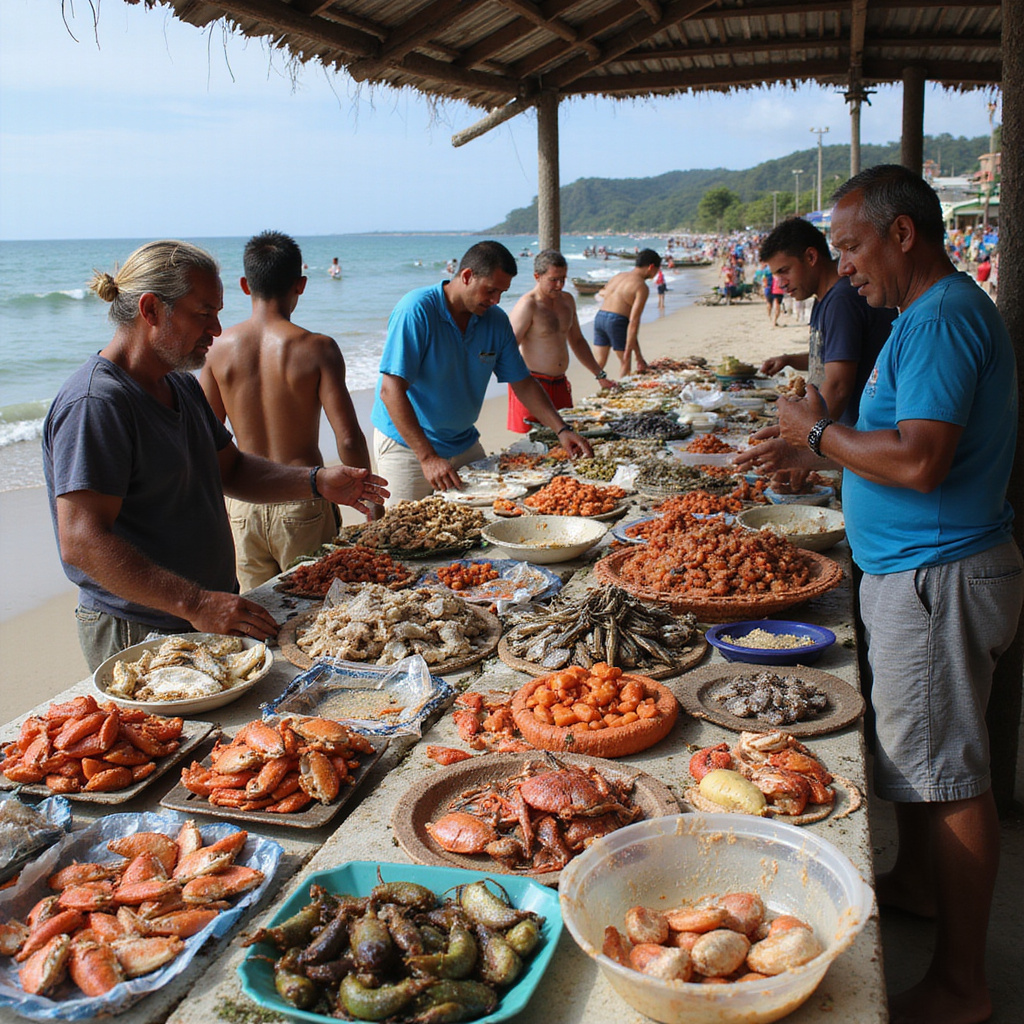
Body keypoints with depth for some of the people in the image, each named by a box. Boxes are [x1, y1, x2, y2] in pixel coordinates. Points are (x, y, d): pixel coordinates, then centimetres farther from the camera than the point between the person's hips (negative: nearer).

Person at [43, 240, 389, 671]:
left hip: (206, 619, 9)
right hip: (138, 636, -9)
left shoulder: (182, 385, 12)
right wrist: (197, 604, -33)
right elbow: (81, 542, -27)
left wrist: (318, 481, 3)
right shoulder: (95, 403, -20)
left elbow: (231, 469, 19)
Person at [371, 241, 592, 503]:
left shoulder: (496, 320, -1)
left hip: (464, 443, 6)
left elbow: (523, 383, 8)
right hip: (407, 445, -6)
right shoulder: (416, 311, -21)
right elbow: (391, 390, -26)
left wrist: (561, 430, -5)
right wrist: (428, 458, -32)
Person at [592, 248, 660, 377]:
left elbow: (602, 292, 34)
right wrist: (628, 350, -17)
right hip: (617, 322, -7)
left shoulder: (619, 276, 15)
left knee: (599, 362, 11)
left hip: (599, 316, 7)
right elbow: (634, 321, -16)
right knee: (625, 361, 13)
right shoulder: (642, 287, -8)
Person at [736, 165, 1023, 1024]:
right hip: (916, 569, 11)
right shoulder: (941, 311, 15)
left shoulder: (942, 318, -19)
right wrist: (807, 445, 15)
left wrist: (819, 433, -15)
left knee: (947, 773, -1)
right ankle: (917, 881, 42)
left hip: (938, 576, -10)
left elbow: (921, 461, -29)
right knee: (914, 748, 23)